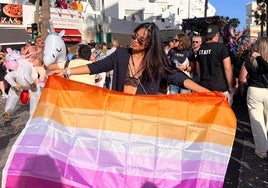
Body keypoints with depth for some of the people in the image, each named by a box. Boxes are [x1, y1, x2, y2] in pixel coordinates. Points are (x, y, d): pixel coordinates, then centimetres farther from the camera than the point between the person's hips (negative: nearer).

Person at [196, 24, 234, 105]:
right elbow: (228, 68, -15)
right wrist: (230, 87, -6)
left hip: (204, 87, 6)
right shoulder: (221, 47, -11)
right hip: (220, 88, -6)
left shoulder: (201, 48, 7)